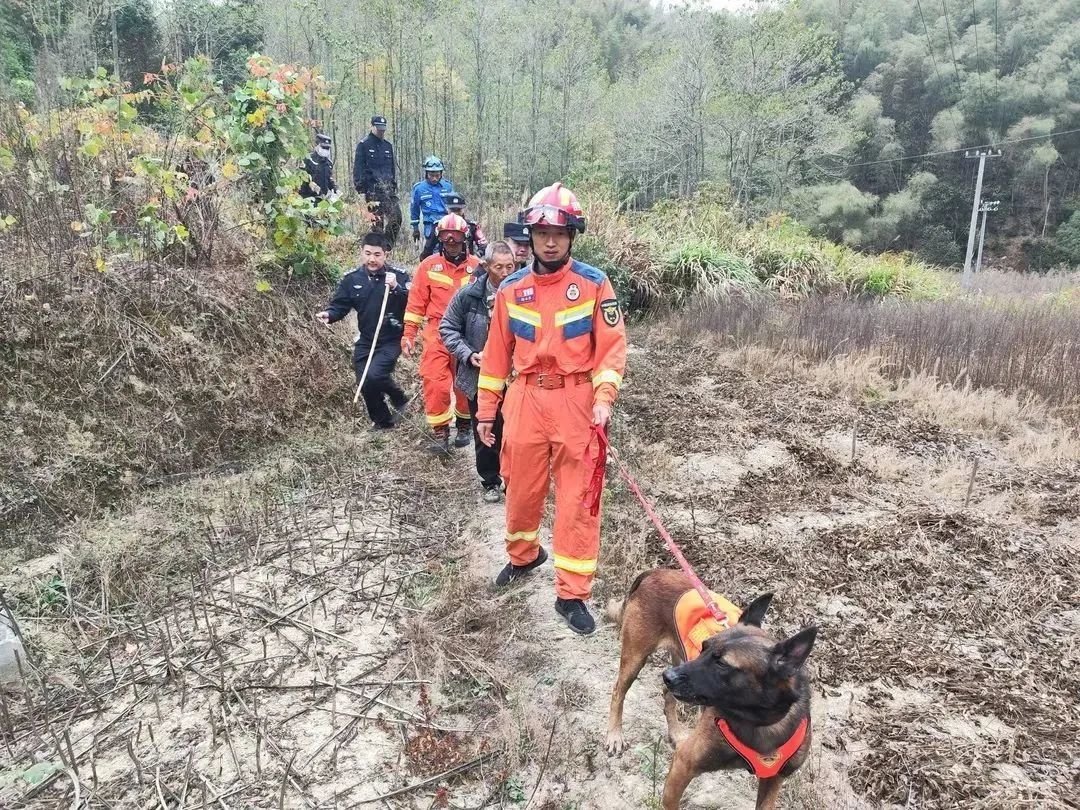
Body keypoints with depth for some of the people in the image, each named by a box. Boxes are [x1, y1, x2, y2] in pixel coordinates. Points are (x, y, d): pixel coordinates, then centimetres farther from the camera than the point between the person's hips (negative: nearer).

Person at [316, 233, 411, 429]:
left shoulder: (399, 276, -7)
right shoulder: (352, 279, 2)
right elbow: (339, 305, 0)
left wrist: (396, 288, -30)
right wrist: (328, 314, -21)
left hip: (391, 341, -4)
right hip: (365, 341, 5)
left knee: (374, 375, -25)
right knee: (365, 384, 6)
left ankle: (399, 398, 6)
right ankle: (383, 422, 30)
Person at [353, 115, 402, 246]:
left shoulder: (388, 145, 19)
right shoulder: (364, 145, 1)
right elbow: (358, 167, -3)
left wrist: (394, 184, 20)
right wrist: (360, 186, -10)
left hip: (388, 188, 6)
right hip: (372, 189, -6)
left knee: (396, 216, -3)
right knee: (377, 220, -9)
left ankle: (389, 246, 7)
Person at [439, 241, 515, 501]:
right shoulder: (468, 295, -8)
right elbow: (448, 328, 2)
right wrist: (468, 354, -11)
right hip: (478, 377, 2)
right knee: (484, 434, 14)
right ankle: (490, 481, 33)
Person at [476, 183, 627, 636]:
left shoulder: (594, 284, -3)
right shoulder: (511, 289, 6)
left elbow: (612, 347, -4)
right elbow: (497, 353, 10)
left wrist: (603, 398, -18)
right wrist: (485, 409, 10)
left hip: (577, 402, -3)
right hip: (525, 400, 3)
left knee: (577, 500, 0)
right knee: (521, 489, 15)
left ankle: (572, 594, 11)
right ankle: (523, 556, 43)